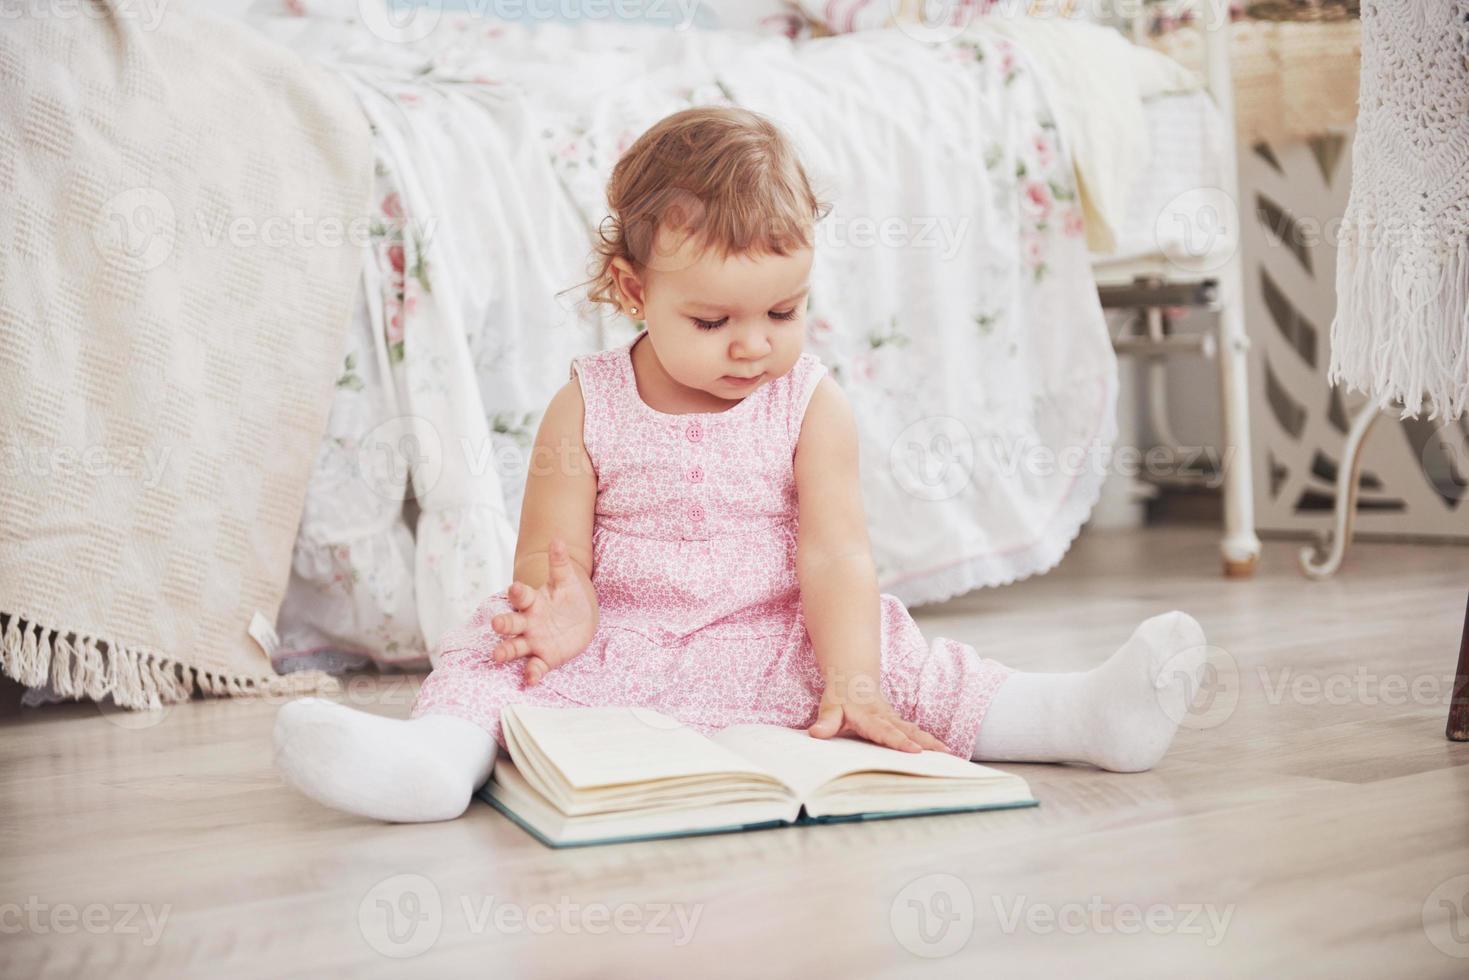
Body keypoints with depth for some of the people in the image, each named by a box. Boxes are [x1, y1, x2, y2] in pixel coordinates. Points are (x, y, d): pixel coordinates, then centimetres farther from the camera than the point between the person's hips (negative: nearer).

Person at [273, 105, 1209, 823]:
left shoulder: (812, 405, -2)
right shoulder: (586, 410, -3)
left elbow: (835, 554, -11)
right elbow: (553, 558, -3)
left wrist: (850, 686, -25)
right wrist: (562, 609, -28)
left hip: (775, 653, 1)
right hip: (614, 650, 0)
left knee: (897, 659, -19)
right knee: (496, 652, -23)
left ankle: (1082, 715, -24)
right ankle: (442, 751, -50)